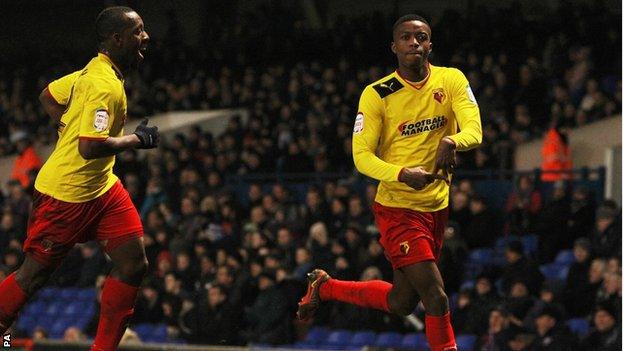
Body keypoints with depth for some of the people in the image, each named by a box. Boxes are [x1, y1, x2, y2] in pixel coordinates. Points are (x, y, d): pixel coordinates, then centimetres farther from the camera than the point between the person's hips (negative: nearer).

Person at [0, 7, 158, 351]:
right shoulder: (105, 86, -24)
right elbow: (90, 147, -32)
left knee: (133, 264, 1)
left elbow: (48, 97, 20)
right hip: (65, 192, -9)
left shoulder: (93, 71, 7)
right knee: (34, 274, 1)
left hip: (101, 187, 9)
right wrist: (136, 139, -19)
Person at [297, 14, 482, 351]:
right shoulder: (377, 94, -10)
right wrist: (402, 175, -31)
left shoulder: (451, 80, -2)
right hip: (397, 207, -5)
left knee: (401, 303, 16)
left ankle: (323, 286, 37)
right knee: (436, 298, -16)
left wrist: (451, 140, -38)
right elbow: (361, 155, -13)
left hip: (437, 206, 5)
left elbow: (474, 130, -13)